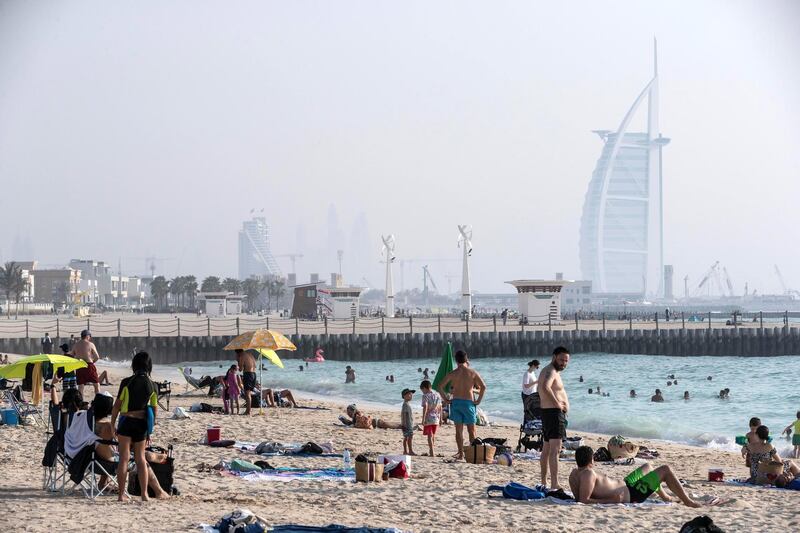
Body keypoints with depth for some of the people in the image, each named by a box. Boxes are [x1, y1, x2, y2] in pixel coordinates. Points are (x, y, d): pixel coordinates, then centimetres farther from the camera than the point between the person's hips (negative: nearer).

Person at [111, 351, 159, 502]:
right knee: (140, 458, 13)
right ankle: (144, 494, 9)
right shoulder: (152, 386, 2)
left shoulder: (127, 382, -7)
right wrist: (150, 429, 18)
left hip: (127, 421, -3)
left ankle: (121, 494, -1)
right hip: (142, 423, 3)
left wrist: (112, 424, 7)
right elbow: (155, 409, 8)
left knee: (123, 458, 2)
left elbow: (117, 405, -4)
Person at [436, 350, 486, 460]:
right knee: (471, 430, 7)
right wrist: (479, 400, -3)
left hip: (456, 402, 1)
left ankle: (461, 453, 4)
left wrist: (446, 400, 3)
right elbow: (483, 386, -11)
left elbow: (440, 387, -3)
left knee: (459, 430, 7)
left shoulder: (452, 374, 0)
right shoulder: (472, 373, -3)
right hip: (468, 402, -1)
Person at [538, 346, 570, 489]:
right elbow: (545, 387, -35)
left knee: (546, 449, 18)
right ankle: (554, 485, -25)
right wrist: (558, 404, -24)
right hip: (554, 412, -11)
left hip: (547, 413, 11)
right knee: (555, 449, -17)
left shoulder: (550, 371, 19)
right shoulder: (551, 371, -15)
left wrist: (565, 403, 12)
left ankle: (543, 482, 28)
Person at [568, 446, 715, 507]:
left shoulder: (574, 473, -5)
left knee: (647, 466, 32)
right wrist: (610, 501, -38)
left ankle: (665, 497, 46)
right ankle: (689, 502, 15)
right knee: (665, 470, 1)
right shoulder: (588, 474, -31)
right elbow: (584, 500, -39)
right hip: (629, 495, -10)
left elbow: (578, 496, 8)